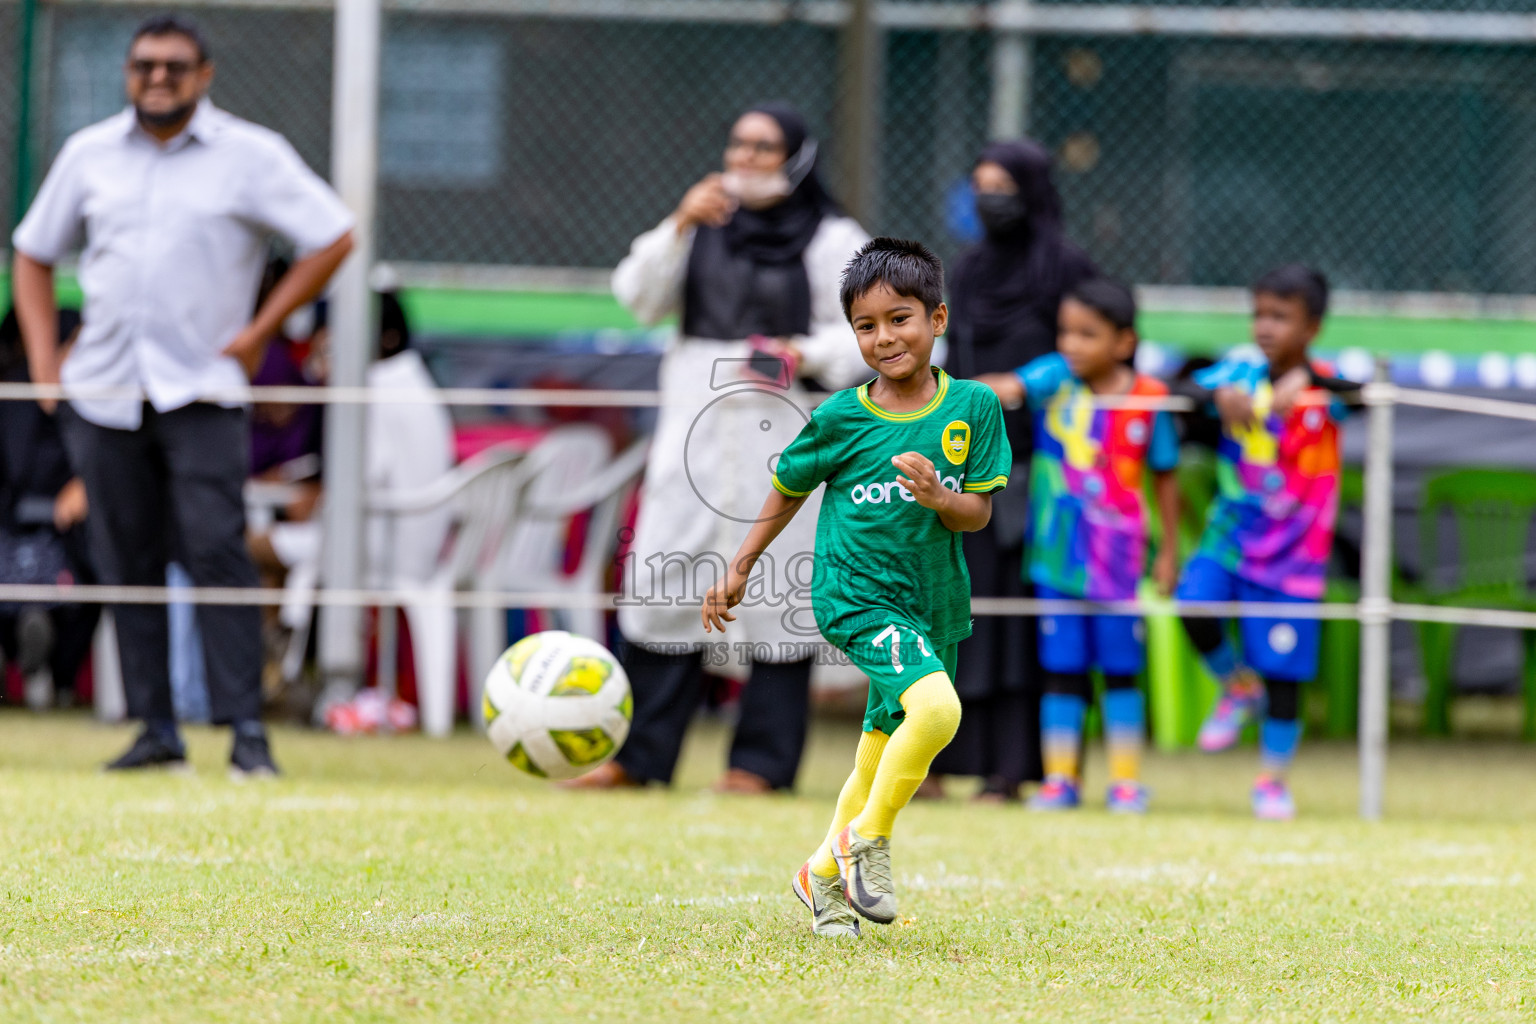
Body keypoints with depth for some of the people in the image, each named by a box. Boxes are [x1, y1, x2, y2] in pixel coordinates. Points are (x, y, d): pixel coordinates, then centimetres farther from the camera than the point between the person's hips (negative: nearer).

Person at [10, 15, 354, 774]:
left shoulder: (250, 156, 1)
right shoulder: (89, 155, 11)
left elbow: (333, 239, 2)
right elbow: (34, 254, 21)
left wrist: (259, 332, -3)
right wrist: (43, 359, 9)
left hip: (201, 392, -4)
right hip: (102, 392, 4)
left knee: (217, 552, -14)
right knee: (127, 562, 3)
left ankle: (245, 728, -14)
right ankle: (155, 729, 9)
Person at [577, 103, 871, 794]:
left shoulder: (832, 240, 4)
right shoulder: (707, 224, 17)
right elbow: (639, 299, 7)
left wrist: (805, 353, -19)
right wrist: (678, 227, -7)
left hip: (783, 430, -4)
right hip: (696, 423, 4)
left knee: (778, 592, -4)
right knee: (663, 580, -1)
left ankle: (763, 761, 2)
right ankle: (642, 755, 2)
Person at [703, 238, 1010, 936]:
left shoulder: (973, 408, -2)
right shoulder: (841, 418, -6)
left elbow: (978, 513, -2)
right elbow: (789, 488, 9)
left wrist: (939, 497, -24)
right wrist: (738, 571, 14)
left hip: (933, 601, 4)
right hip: (858, 594, -4)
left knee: (882, 755, 12)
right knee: (937, 707, -28)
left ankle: (825, 871, 34)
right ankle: (867, 839, -10)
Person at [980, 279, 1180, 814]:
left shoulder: (1148, 399, -4)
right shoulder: (1056, 378, -5)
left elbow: (1164, 475, 5)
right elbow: (1011, 387, -24)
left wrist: (1169, 550, 9)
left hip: (1117, 557, 0)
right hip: (1058, 551, 0)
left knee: (1120, 668, 7)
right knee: (1062, 669, 5)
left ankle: (1125, 780, 15)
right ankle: (1060, 778, 12)